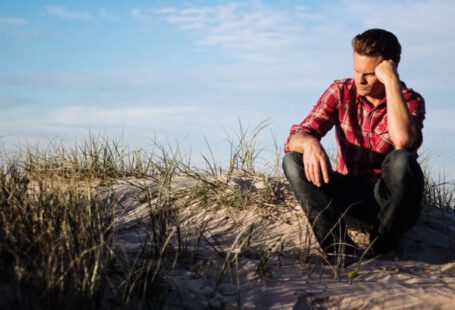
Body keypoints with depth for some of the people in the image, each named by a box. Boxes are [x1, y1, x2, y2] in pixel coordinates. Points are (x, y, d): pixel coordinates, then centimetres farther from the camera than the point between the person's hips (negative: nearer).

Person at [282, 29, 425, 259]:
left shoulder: (410, 101, -8)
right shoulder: (340, 92, -1)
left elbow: (404, 140, -33)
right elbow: (295, 138, -11)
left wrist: (391, 81, -27)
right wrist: (309, 143, -36)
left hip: (388, 197, -3)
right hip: (349, 196, 3)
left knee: (402, 160, -35)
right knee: (292, 161, -20)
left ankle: (382, 246, -14)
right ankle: (339, 247, -32)